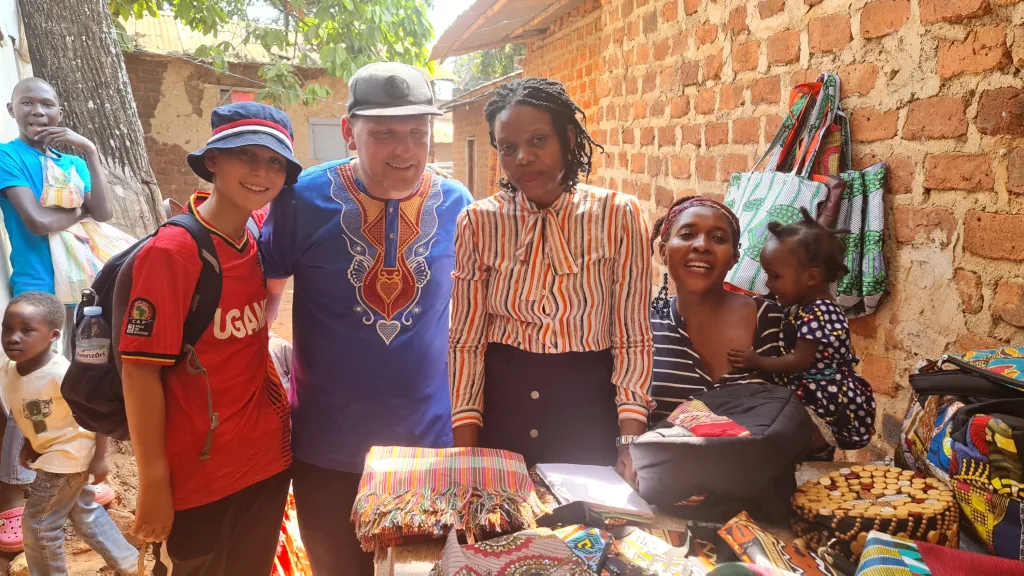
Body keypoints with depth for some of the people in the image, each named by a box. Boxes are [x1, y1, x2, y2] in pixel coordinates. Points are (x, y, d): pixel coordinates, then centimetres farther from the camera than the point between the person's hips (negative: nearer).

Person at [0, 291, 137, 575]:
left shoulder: (61, 374, -30)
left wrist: (99, 458, -20)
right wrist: (30, 443, 5)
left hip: (70, 455, -9)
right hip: (52, 453, 9)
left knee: (39, 524, 4)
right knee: (85, 513, 22)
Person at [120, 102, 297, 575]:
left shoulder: (257, 244, 0)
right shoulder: (170, 252, -19)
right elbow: (139, 370, -19)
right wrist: (153, 482, -16)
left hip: (269, 460, 6)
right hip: (201, 478, -6)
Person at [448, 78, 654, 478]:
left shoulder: (619, 215, -8)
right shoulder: (478, 222, -5)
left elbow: (632, 337, -6)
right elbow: (467, 340, -3)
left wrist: (631, 443, -12)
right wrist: (465, 451, -6)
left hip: (587, 404, 0)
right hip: (502, 403, 1)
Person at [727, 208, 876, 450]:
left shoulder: (817, 313, -23)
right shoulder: (805, 306, 10)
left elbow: (801, 361, -24)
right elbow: (789, 349, 13)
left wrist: (758, 362, -21)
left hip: (831, 400, -10)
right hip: (818, 391, 11)